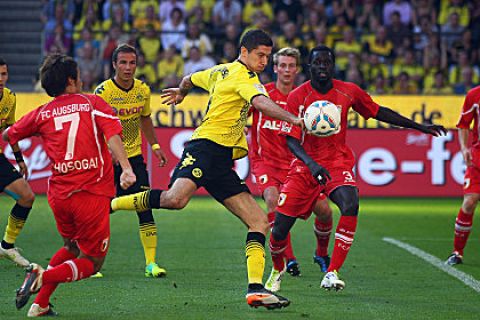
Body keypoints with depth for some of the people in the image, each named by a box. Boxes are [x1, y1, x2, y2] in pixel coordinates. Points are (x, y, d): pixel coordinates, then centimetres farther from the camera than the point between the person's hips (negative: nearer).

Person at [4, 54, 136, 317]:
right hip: (93, 194, -4)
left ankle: (40, 304, 13)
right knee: (92, 262, 7)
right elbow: (112, 135, -15)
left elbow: (8, 135, 21)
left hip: (58, 194, 4)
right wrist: (126, 168, -25)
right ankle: (43, 277, -19)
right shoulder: (93, 103, 1)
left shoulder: (42, 113, 9)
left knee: (71, 249, 28)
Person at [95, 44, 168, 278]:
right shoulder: (103, 91, -13)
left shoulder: (143, 90, 3)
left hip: (134, 156, 4)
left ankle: (151, 263, -5)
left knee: (145, 208, -7)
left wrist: (155, 146, 14)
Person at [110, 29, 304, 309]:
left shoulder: (221, 71, 25)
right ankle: (110, 204, -14)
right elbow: (261, 102, -24)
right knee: (176, 198, -35)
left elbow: (191, 79, 43)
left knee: (260, 222, 2)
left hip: (221, 161, 11)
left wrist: (180, 92, 65)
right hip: (207, 146, -11)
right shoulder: (244, 76, -4)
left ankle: (256, 290, -7)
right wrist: (294, 120, -33)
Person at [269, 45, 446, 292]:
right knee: (280, 225, -5)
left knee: (350, 205, -30)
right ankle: (277, 269, 28)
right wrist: (311, 163, -31)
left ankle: (332, 273, -25)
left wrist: (420, 127, 16)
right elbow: (291, 140, -12)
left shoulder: (349, 92, -1)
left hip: (338, 162, 1)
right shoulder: (297, 97, -8)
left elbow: (378, 112, 14)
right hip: (305, 165, -1)